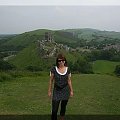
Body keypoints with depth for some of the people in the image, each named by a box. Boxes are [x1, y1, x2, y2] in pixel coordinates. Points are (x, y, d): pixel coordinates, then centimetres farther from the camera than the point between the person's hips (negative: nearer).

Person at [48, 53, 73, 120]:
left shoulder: (67, 69, -2)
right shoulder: (54, 69, -9)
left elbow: (69, 81, 5)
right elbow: (51, 81, -2)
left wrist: (71, 91, 5)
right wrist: (49, 91, -1)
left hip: (65, 91, 2)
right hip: (57, 91, -2)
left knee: (63, 108, 16)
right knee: (54, 110, -7)